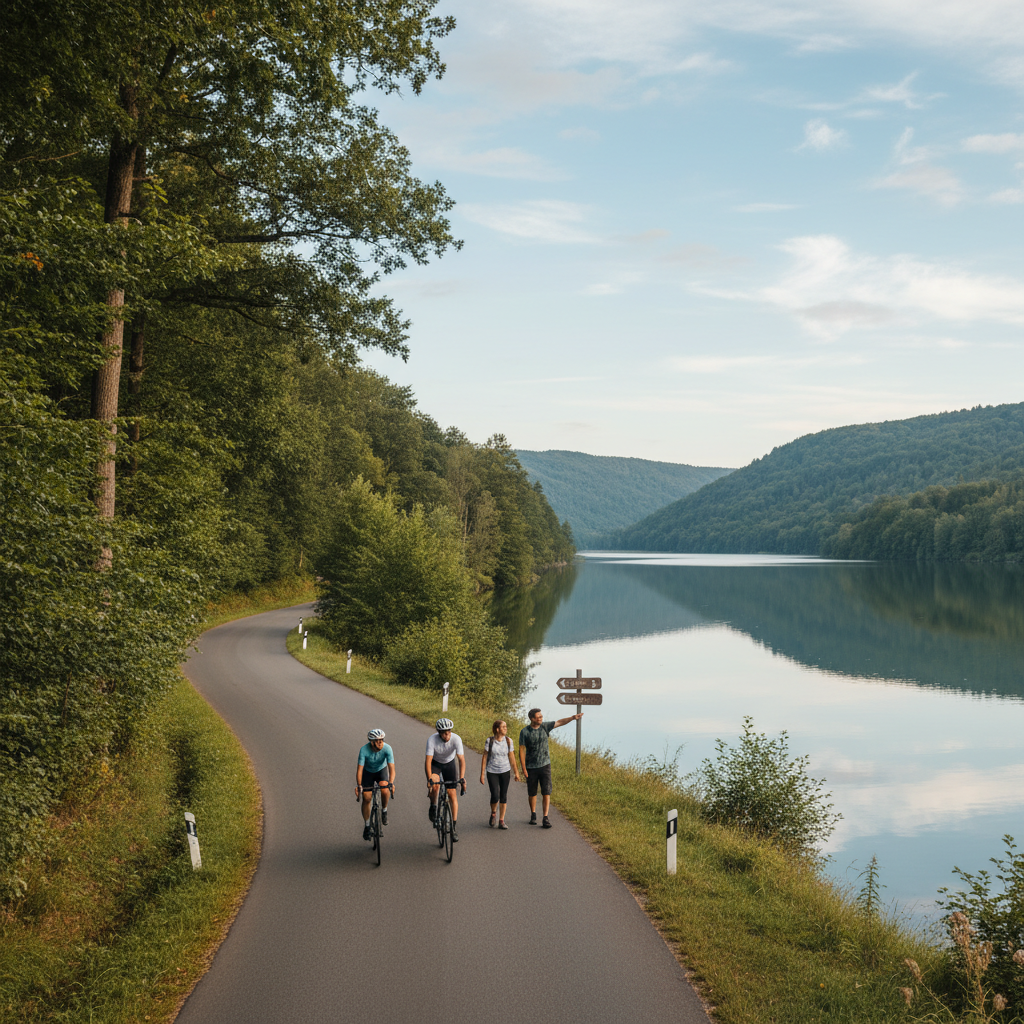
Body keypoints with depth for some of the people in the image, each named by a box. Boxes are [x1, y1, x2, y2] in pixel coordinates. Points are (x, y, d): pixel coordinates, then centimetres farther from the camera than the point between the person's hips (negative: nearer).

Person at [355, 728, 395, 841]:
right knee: (366, 798, -7)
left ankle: (384, 811, 1)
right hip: (368, 772, 0)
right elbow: (360, 769, -32)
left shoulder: (387, 748, -31)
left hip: (381, 770, 0)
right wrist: (359, 785, -43)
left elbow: (392, 768, -35)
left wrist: (391, 783, -49)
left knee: (385, 790, -28)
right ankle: (366, 826, 13)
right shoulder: (364, 750, -31)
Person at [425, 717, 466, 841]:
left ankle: (454, 827, -1)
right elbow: (428, 760, -33)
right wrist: (430, 779, -44)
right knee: (435, 785, -30)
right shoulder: (432, 740, -31)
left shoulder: (456, 739, -29)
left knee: (452, 793, -6)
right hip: (435, 763, -1)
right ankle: (433, 807, -2)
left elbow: (461, 760, -31)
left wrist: (462, 778, -42)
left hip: (449, 763, 1)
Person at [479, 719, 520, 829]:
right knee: (495, 796, -9)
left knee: (503, 795, 3)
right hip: (492, 771, -2)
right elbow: (484, 758, -1)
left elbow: (511, 758, 8)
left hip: (505, 771, 2)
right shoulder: (490, 741, -7)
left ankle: (501, 821, 14)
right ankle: (493, 814, 22)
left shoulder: (508, 741, 0)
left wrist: (516, 772, 11)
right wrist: (482, 774, -2)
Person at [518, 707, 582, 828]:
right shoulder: (525, 732, -11)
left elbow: (559, 722, -3)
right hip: (531, 768, -2)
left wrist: (573, 717, -18)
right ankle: (533, 815, 30)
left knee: (546, 792, -7)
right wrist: (523, 769, -11)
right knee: (532, 793, 11)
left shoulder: (544, 726, -2)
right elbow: (522, 751, -9)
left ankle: (546, 818, -5)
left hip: (545, 765, 2)